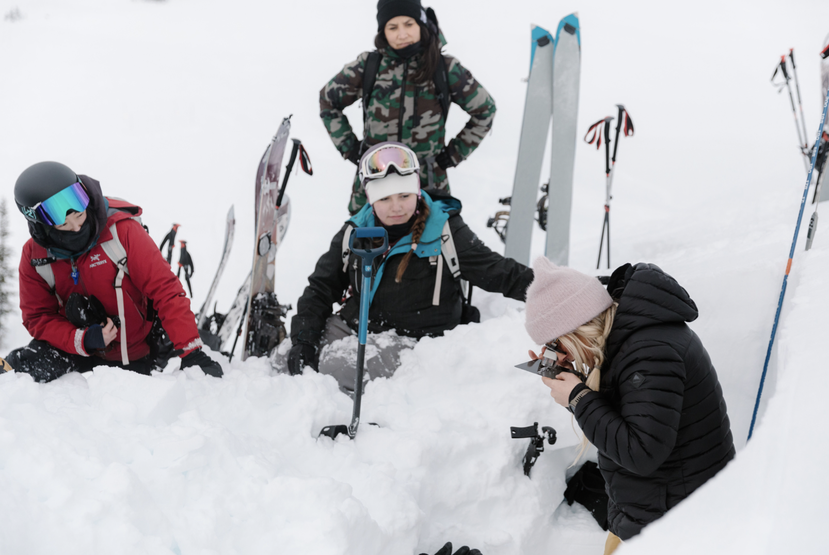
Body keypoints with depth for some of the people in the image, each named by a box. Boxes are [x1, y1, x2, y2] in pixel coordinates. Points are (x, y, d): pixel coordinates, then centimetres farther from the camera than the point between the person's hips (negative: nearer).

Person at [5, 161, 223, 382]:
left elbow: (165, 289, -21)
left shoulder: (121, 230, -19)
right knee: (20, 366, -21)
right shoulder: (34, 256, -9)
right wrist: (82, 340, -24)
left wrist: (191, 351, -29)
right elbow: (38, 318, -3)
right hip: (84, 353, 1)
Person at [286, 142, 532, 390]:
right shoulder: (353, 233, 7)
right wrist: (302, 339, -1)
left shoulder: (444, 232, -5)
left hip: (413, 339, -5)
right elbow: (320, 287, 12)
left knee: (336, 366, -26)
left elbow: (496, 271, -3)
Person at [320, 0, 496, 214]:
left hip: (429, 187, -1)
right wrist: (349, 147, 7)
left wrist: (455, 152, 4)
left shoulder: (446, 68, -4)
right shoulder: (367, 66, -2)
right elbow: (328, 100, 14)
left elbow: (485, 109, 9)